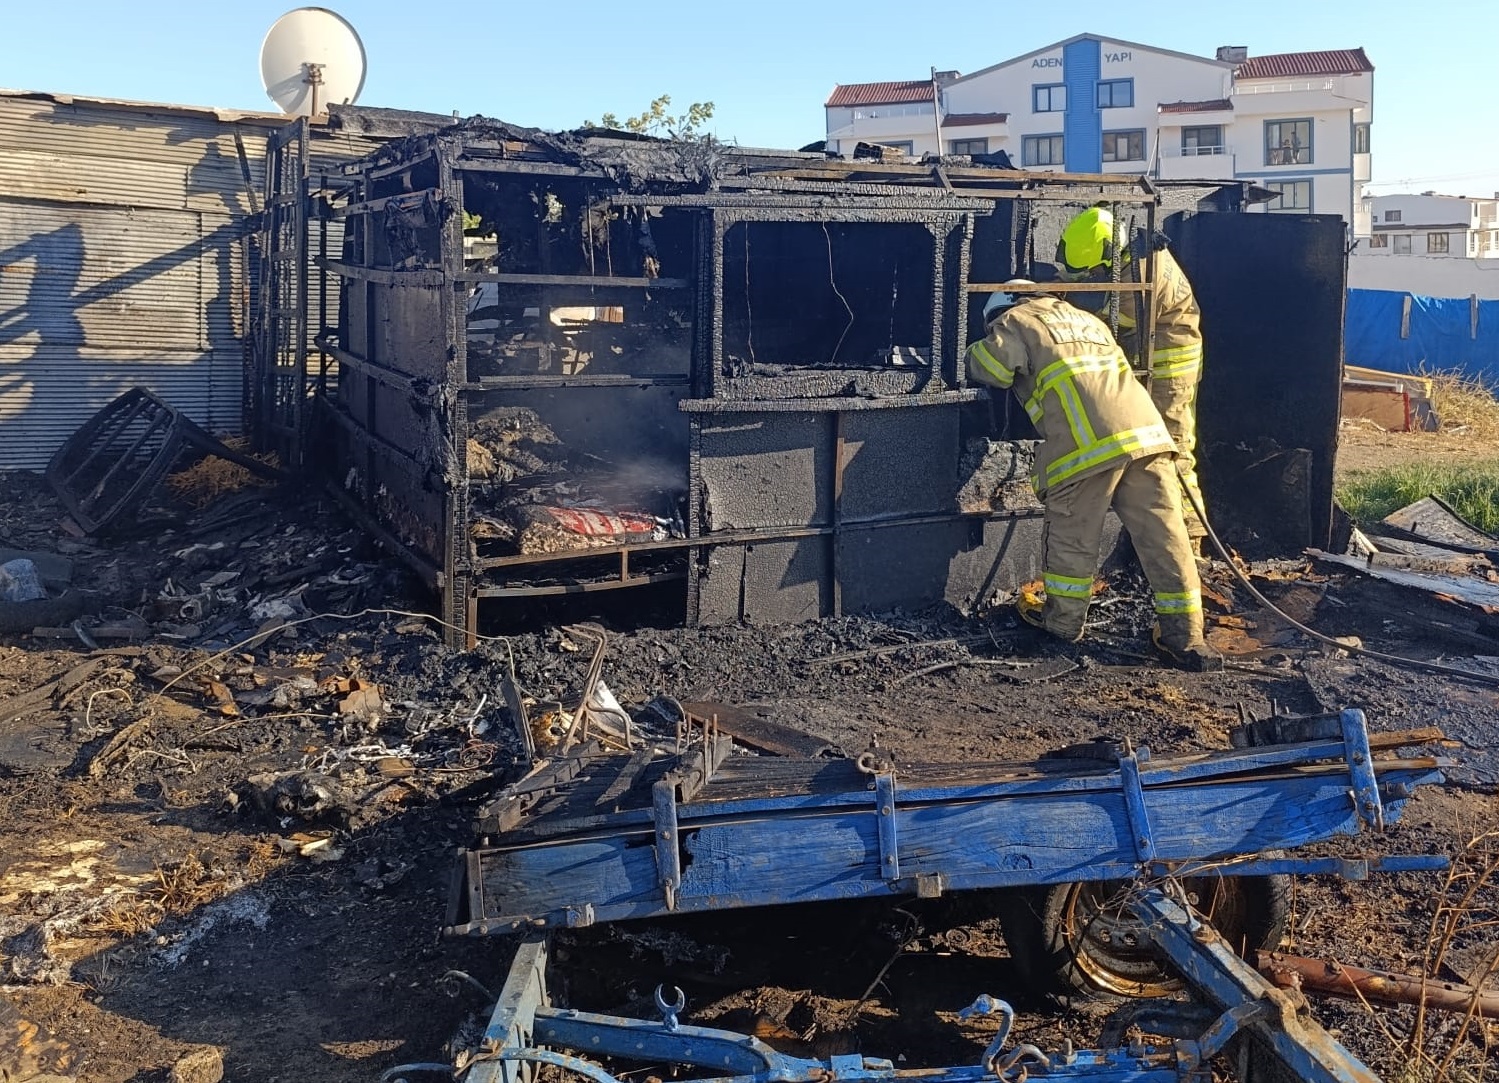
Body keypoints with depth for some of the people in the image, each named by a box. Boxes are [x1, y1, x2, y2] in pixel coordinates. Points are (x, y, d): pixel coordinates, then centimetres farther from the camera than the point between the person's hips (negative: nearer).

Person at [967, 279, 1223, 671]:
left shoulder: (1017, 322, 14)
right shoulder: (1089, 320, 34)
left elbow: (987, 366, 3)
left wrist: (979, 349, 25)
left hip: (1087, 443, -6)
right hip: (1147, 431, 6)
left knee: (1072, 537, 10)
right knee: (1164, 534, 5)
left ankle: (1063, 621, 23)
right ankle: (1184, 635, 7)